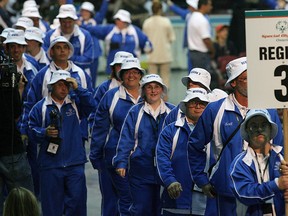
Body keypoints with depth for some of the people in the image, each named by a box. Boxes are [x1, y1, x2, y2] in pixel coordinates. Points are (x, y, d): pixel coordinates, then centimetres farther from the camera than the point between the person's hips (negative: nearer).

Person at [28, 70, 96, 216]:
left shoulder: (75, 104, 11)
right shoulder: (40, 107, 4)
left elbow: (90, 105, -7)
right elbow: (32, 129, 3)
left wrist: (77, 88, -13)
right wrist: (44, 133, -16)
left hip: (75, 163, 2)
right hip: (50, 164, -1)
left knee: (77, 198, -2)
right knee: (51, 203, 2)